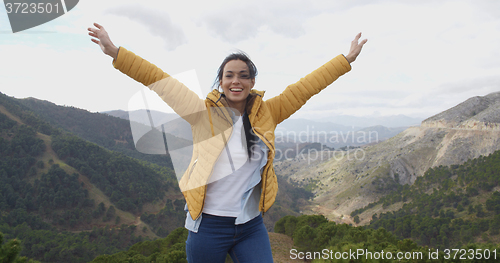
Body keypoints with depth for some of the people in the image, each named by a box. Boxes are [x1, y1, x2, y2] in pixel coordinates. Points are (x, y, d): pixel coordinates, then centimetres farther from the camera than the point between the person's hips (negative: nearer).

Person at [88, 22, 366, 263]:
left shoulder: (266, 114, 3)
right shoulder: (204, 113, -3)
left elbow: (304, 88, 6)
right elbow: (158, 79, -3)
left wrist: (347, 59, 10)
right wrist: (115, 52, -3)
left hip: (252, 227, 2)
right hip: (209, 225, -2)